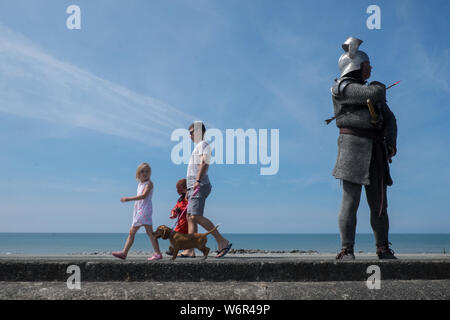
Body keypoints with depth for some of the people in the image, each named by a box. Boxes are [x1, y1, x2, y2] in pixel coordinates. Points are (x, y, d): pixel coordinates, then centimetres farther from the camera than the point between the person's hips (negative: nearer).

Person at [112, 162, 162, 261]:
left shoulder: (149, 183, -7)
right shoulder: (139, 184, 18)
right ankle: (124, 253, 16)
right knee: (132, 232, 11)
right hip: (138, 211, 9)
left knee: (149, 231, -13)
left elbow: (144, 196, -22)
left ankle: (158, 253, -12)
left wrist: (128, 199, -24)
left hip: (145, 209, -9)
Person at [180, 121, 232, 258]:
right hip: (194, 187, 10)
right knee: (190, 217, 4)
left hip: (200, 186, -10)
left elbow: (204, 163, -19)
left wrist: (197, 181, -29)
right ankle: (190, 250, 2)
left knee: (196, 216, -20)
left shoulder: (203, 145, -2)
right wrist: (189, 189, 25)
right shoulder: (198, 147, 28)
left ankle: (222, 242, -19)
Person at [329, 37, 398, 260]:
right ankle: (347, 251, -6)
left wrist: (391, 142, 0)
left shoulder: (371, 91, 23)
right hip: (353, 146, -7)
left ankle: (383, 248, 18)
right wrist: (380, 87, 9)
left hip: (375, 151, 7)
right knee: (351, 201, -10)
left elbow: (389, 118, 18)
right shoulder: (343, 88, -2)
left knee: (379, 203, 7)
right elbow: (374, 95, -15)